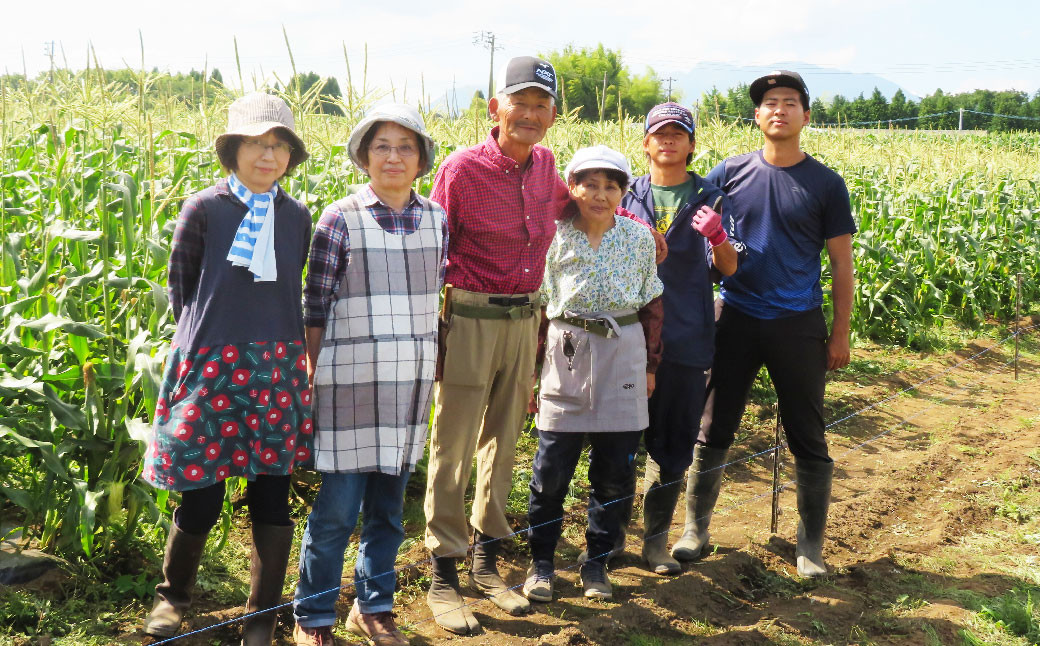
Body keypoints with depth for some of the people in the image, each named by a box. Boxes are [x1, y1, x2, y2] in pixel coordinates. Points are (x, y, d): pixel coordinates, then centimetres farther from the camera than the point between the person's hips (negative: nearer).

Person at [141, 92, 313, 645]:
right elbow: (179, 288, 6)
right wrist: (208, 338, 5)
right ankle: (172, 594, 32)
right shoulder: (203, 210, -3)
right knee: (202, 499, 3)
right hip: (210, 366, -2)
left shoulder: (296, 218, 6)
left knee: (271, 496, 4)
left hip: (277, 371, 3)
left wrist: (271, 341, 9)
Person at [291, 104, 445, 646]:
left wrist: (432, 368, 13)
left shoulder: (436, 219, 7)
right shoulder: (341, 219, -5)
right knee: (337, 508, 0)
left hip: (411, 381, 4)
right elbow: (316, 307, -2)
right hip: (351, 381, -4)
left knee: (389, 504, 13)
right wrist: (315, 377, -3)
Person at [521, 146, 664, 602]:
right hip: (566, 355, -1)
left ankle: (597, 560, 23)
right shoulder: (556, 238, -1)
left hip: (623, 354, 2)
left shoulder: (639, 236, 4)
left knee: (616, 467, 6)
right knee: (552, 466, 1)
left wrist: (650, 364, 10)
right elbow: (539, 305, 3)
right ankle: (541, 560, 19)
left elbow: (651, 303, 11)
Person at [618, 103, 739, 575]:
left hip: (685, 338, 0)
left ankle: (656, 539, 21)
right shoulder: (627, 197, 9)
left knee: (673, 446, 7)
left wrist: (717, 236, -24)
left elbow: (729, 269, -3)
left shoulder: (710, 199, 5)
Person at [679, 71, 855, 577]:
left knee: (807, 439, 7)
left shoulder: (826, 185, 0)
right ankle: (695, 530, 23)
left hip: (798, 326, -1)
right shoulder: (730, 174, 1)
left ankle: (810, 545, 22)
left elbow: (841, 263, 3)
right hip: (735, 320, 1)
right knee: (712, 430, 7)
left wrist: (840, 333, 0)